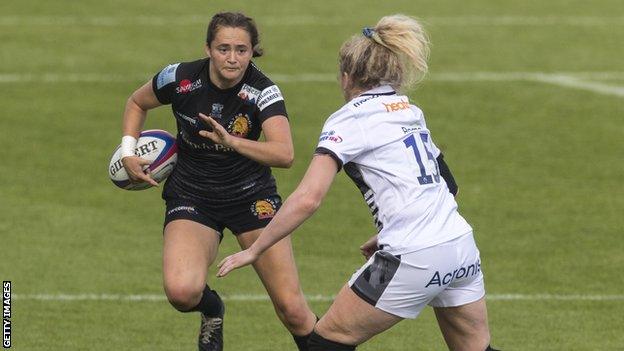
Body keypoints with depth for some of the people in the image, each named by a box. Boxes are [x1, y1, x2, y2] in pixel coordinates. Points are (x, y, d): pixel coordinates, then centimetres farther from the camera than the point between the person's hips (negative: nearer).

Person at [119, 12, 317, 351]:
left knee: (292, 309, -9)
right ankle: (212, 310, 10)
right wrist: (128, 152, -4)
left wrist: (232, 142, -45)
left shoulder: (263, 91, -18)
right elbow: (137, 103, 8)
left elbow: (284, 154, -32)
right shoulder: (179, 78, -14)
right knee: (181, 291, -26)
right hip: (191, 196, 0)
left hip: (252, 196, 0)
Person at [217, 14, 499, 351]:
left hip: (414, 260, -7)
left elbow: (307, 199, -14)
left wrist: (252, 251, -7)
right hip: (462, 247, 7)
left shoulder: (350, 119, -4)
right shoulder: (410, 112, 18)